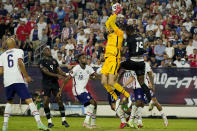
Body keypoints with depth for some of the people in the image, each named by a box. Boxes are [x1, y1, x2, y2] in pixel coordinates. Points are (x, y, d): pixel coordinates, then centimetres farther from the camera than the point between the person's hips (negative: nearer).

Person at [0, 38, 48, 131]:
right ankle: (39, 122, -24)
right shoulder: (19, 51, 9)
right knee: (29, 100, -9)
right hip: (18, 80, -4)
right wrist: (26, 76, -7)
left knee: (9, 102, 23)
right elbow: (20, 63, -10)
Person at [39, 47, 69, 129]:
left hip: (55, 83, 3)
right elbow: (46, 72, -16)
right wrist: (57, 75, -25)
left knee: (59, 100, -8)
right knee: (46, 102, -7)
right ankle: (49, 121, 4)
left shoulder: (54, 61, 14)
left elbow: (60, 71, 13)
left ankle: (63, 120, -3)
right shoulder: (42, 62, -4)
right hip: (46, 84, -3)